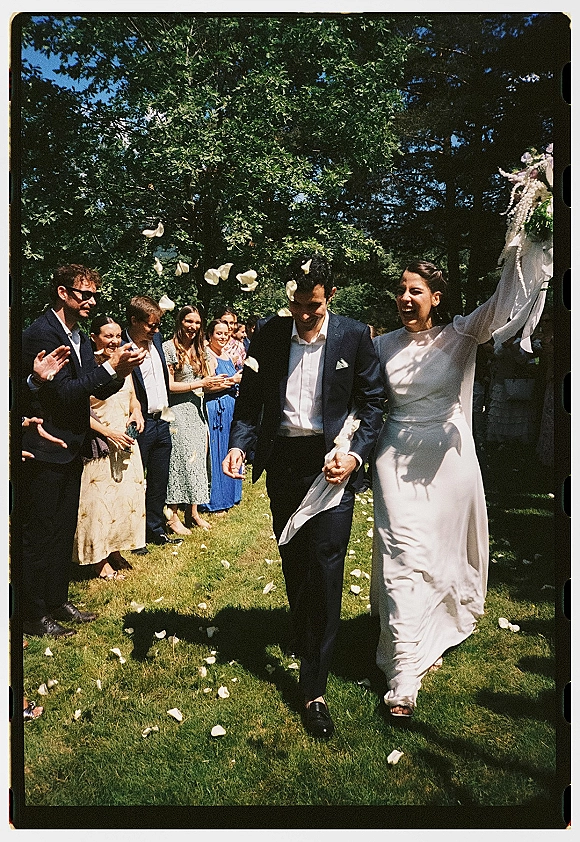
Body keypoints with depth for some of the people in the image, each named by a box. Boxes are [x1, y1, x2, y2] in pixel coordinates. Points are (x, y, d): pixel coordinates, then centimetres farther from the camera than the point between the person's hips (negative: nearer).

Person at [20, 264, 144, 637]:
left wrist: (119, 373, -11)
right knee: (40, 535, 3)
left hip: (71, 450, 9)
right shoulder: (41, 333, -17)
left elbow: (97, 389, 9)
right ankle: (34, 616, 17)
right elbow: (62, 392, -23)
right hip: (46, 451, -9)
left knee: (64, 530, 18)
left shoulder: (80, 337, 10)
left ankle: (58, 601, 32)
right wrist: (110, 367, -23)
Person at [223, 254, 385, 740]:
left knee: (325, 567, -7)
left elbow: (373, 402, 0)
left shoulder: (354, 336, -5)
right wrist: (239, 444, -11)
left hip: (332, 461, -3)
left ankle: (314, 689, 2)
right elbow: (251, 398, 5)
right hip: (283, 461, 3)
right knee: (293, 561, 17)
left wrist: (357, 454, -13)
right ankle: (303, 641, 43)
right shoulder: (269, 335, 1)